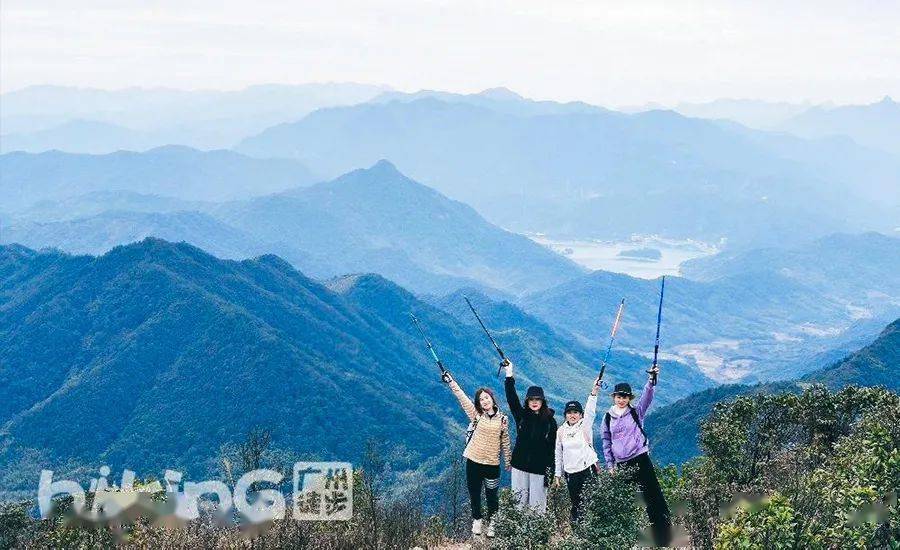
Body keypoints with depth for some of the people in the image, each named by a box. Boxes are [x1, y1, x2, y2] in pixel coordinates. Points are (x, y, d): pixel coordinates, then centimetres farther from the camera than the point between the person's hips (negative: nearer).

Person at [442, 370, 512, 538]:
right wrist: (450, 381, -12)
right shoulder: (476, 415, 0)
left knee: (492, 495, 5)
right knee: (474, 493, 12)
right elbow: (461, 396, -6)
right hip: (473, 461, 1)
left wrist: (508, 461, 11)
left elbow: (505, 441, 9)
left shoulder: (502, 419, 1)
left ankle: (491, 522, 23)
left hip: (492, 464, -1)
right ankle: (477, 519, 31)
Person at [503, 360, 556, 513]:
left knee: (537, 505, -3)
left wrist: (549, 471, -8)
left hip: (539, 468, -2)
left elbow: (552, 448, -2)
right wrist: (509, 374, -14)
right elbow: (511, 397, -6)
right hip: (520, 466, 2)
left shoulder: (550, 421, 0)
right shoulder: (521, 416, 6)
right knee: (519, 501, 2)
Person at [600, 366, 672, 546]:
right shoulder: (608, 417, 8)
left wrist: (652, 380, -33)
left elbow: (647, 396, -16)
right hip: (621, 464, 3)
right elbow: (606, 442, 12)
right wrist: (610, 465, 8)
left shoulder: (636, 412, 1)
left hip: (640, 459, -3)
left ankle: (665, 538, -6)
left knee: (653, 497, -8)